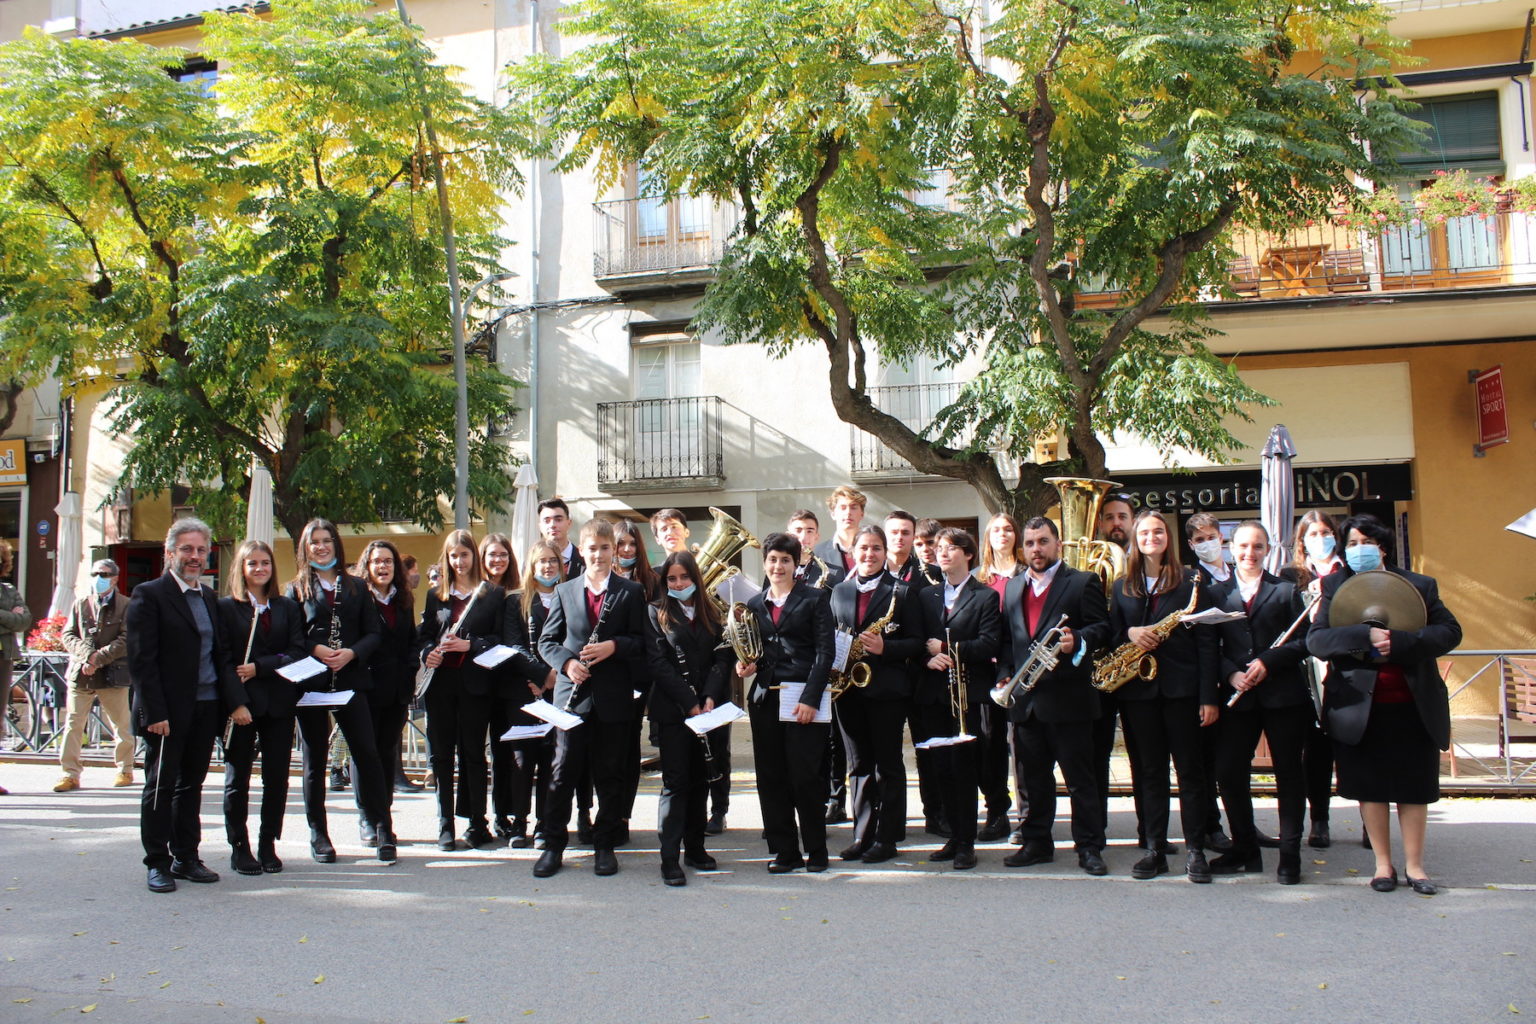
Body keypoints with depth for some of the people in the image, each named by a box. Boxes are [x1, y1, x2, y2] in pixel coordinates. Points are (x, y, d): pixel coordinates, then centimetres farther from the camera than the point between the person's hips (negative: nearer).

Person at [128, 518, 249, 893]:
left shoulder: (209, 598, 14)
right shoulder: (149, 595, -7)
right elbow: (141, 661, -12)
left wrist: (236, 701, 2)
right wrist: (154, 713, -17)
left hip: (207, 708, 6)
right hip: (168, 712, -6)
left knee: (191, 784, 13)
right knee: (161, 786, 3)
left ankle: (186, 858, 21)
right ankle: (158, 863, 13)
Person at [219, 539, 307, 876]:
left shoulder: (287, 607, 10)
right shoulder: (226, 607, 1)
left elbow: (298, 652, -1)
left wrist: (260, 667, -14)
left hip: (279, 703, 3)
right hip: (242, 703, -3)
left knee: (277, 776, 5)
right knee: (238, 778, 6)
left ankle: (268, 845, 16)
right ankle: (239, 847, 15)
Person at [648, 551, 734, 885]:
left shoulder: (710, 614, 13)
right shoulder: (657, 613, 2)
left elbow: (722, 659, 5)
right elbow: (660, 664, -7)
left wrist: (709, 698, -11)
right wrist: (689, 703, -14)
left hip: (707, 708, 4)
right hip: (671, 710, -4)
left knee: (700, 779, 9)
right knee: (675, 782, -5)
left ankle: (695, 847, 20)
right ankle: (669, 859, -3)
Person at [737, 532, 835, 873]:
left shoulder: (814, 601, 2)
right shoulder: (753, 604, 14)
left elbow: (825, 652, -4)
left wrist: (811, 698, -12)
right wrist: (744, 665, -5)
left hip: (804, 698, -4)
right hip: (765, 698, 4)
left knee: (806, 776, -3)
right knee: (771, 777, 5)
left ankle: (816, 850, 12)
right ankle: (784, 851, 16)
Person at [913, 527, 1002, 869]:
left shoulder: (986, 597, 2)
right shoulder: (926, 595, 16)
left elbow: (989, 644, -9)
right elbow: (916, 639, 11)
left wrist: (947, 649, -13)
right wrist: (928, 658, -9)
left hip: (968, 694, -4)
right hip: (933, 694, 4)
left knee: (963, 769, -4)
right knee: (941, 769, 5)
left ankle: (966, 843, 4)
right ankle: (955, 835, 17)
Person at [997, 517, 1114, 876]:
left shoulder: (1083, 583, 0)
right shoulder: (1013, 587, 16)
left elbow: (1102, 627, -7)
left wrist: (1077, 641, -25)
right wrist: (1004, 674, 4)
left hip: (1067, 697, -5)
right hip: (1025, 699, 5)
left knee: (1080, 777, 1)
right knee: (1032, 777, 12)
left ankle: (1089, 847, 10)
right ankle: (1036, 842, 23)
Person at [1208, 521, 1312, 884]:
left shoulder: (1285, 590, 5)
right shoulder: (1217, 593, 9)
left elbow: (1303, 641, -2)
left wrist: (1268, 661, -15)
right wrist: (1230, 674, -11)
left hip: (1282, 695, -1)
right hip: (1238, 697, 2)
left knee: (1288, 773, 4)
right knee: (1228, 773, 0)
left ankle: (1290, 855, 15)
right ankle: (1245, 850, 17)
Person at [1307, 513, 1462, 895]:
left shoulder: (1419, 585, 3)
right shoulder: (1336, 587, 1)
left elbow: (1450, 631, -6)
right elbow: (1315, 640, -11)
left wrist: (1399, 642, -20)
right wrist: (1366, 636, -25)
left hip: (1413, 704, 1)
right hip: (1360, 704, 0)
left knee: (1414, 786, 8)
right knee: (1371, 786, 7)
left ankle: (1414, 864, 21)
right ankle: (1383, 864, 19)